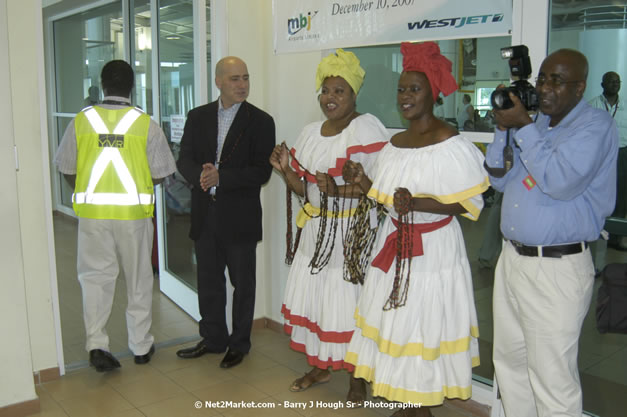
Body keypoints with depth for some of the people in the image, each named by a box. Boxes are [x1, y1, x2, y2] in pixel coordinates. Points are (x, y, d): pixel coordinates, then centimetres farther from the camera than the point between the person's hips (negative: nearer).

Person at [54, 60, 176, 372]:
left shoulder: (81, 120, -1)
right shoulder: (145, 124, -5)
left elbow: (67, 170, 5)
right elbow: (159, 174, -4)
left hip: (92, 210, 1)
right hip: (134, 212, -1)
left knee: (95, 278, 11)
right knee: (138, 280, 12)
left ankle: (96, 344, 3)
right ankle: (141, 346, 23)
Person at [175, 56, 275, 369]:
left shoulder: (260, 121, -6)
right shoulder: (198, 117, 6)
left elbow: (262, 172, -13)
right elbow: (184, 159, 2)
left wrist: (221, 177, -23)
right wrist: (200, 175, -20)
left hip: (240, 217, -3)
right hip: (205, 215, 4)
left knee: (242, 282, 10)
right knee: (208, 281, 15)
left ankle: (239, 343, 27)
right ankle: (213, 338, 34)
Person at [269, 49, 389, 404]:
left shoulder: (367, 128, -12)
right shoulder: (311, 132, 10)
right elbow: (304, 188, 14)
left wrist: (338, 190, -27)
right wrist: (285, 169, -4)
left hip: (352, 234, -7)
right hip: (317, 231, 7)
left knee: (350, 302, 0)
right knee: (315, 295, 13)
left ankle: (358, 377, 20)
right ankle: (320, 366, 33)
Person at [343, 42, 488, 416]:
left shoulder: (451, 144, -14)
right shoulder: (395, 143, 9)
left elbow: (467, 204, -17)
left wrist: (417, 203, -27)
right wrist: (363, 182, 2)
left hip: (433, 248, -7)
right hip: (396, 244, 7)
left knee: (426, 324, 3)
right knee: (397, 319, 13)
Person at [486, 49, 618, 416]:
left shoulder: (595, 125, -9)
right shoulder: (537, 122, 13)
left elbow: (561, 182, -25)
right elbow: (500, 180, 12)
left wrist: (523, 127, -19)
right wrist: (504, 128, 0)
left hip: (558, 267, -7)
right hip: (512, 258, 8)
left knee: (552, 379, 1)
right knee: (510, 361, 18)